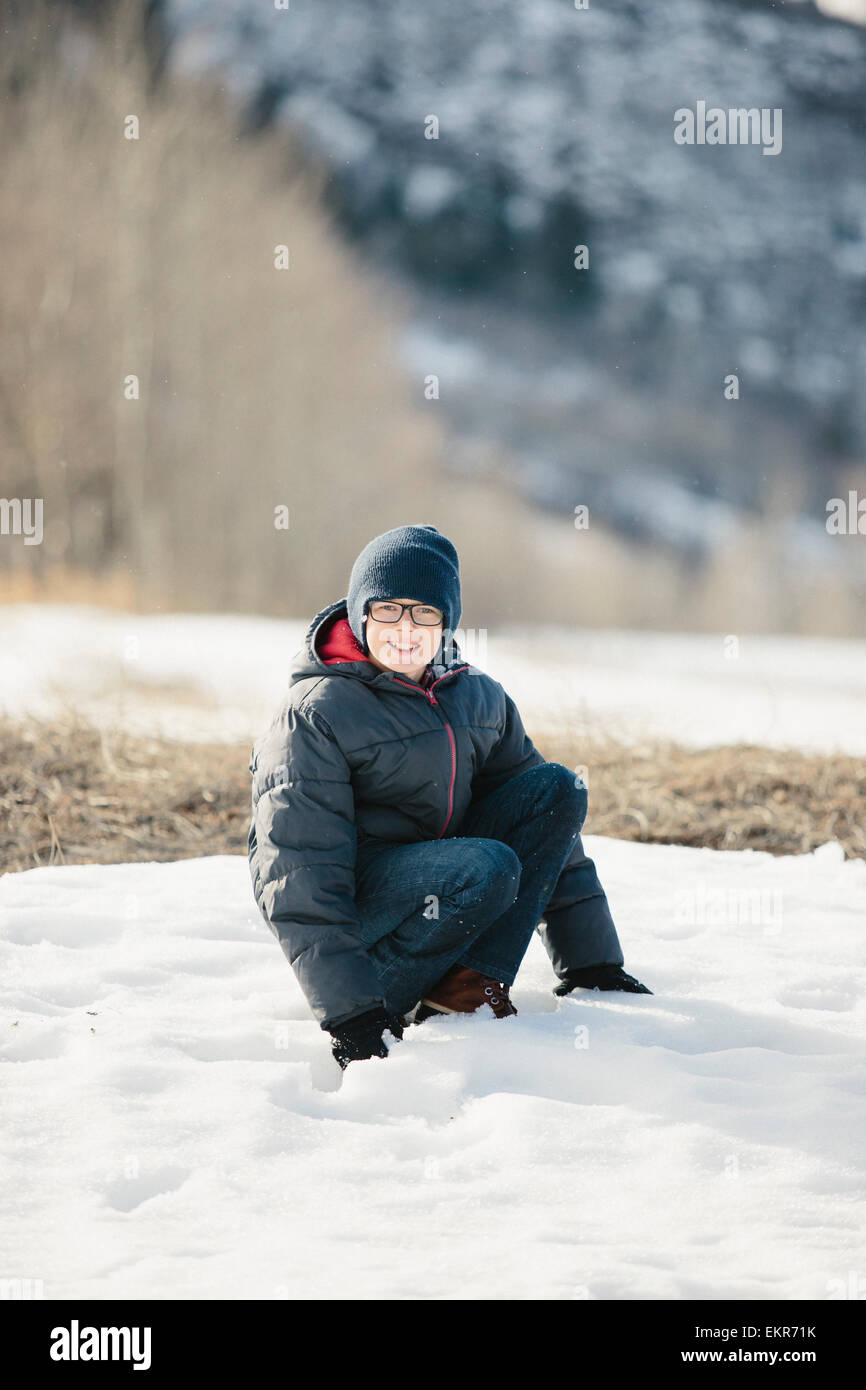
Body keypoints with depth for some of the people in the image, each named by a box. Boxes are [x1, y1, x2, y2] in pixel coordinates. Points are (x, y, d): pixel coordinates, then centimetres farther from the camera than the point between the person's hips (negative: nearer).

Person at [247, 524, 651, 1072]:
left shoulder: (481, 698, 5)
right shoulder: (314, 716, -15)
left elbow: (547, 825, 12)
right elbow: (300, 879, -21)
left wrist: (593, 964, 7)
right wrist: (352, 1015, -31)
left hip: (438, 893, 7)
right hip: (348, 914, -7)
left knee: (557, 787, -11)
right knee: (487, 868, -32)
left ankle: (472, 983, -17)